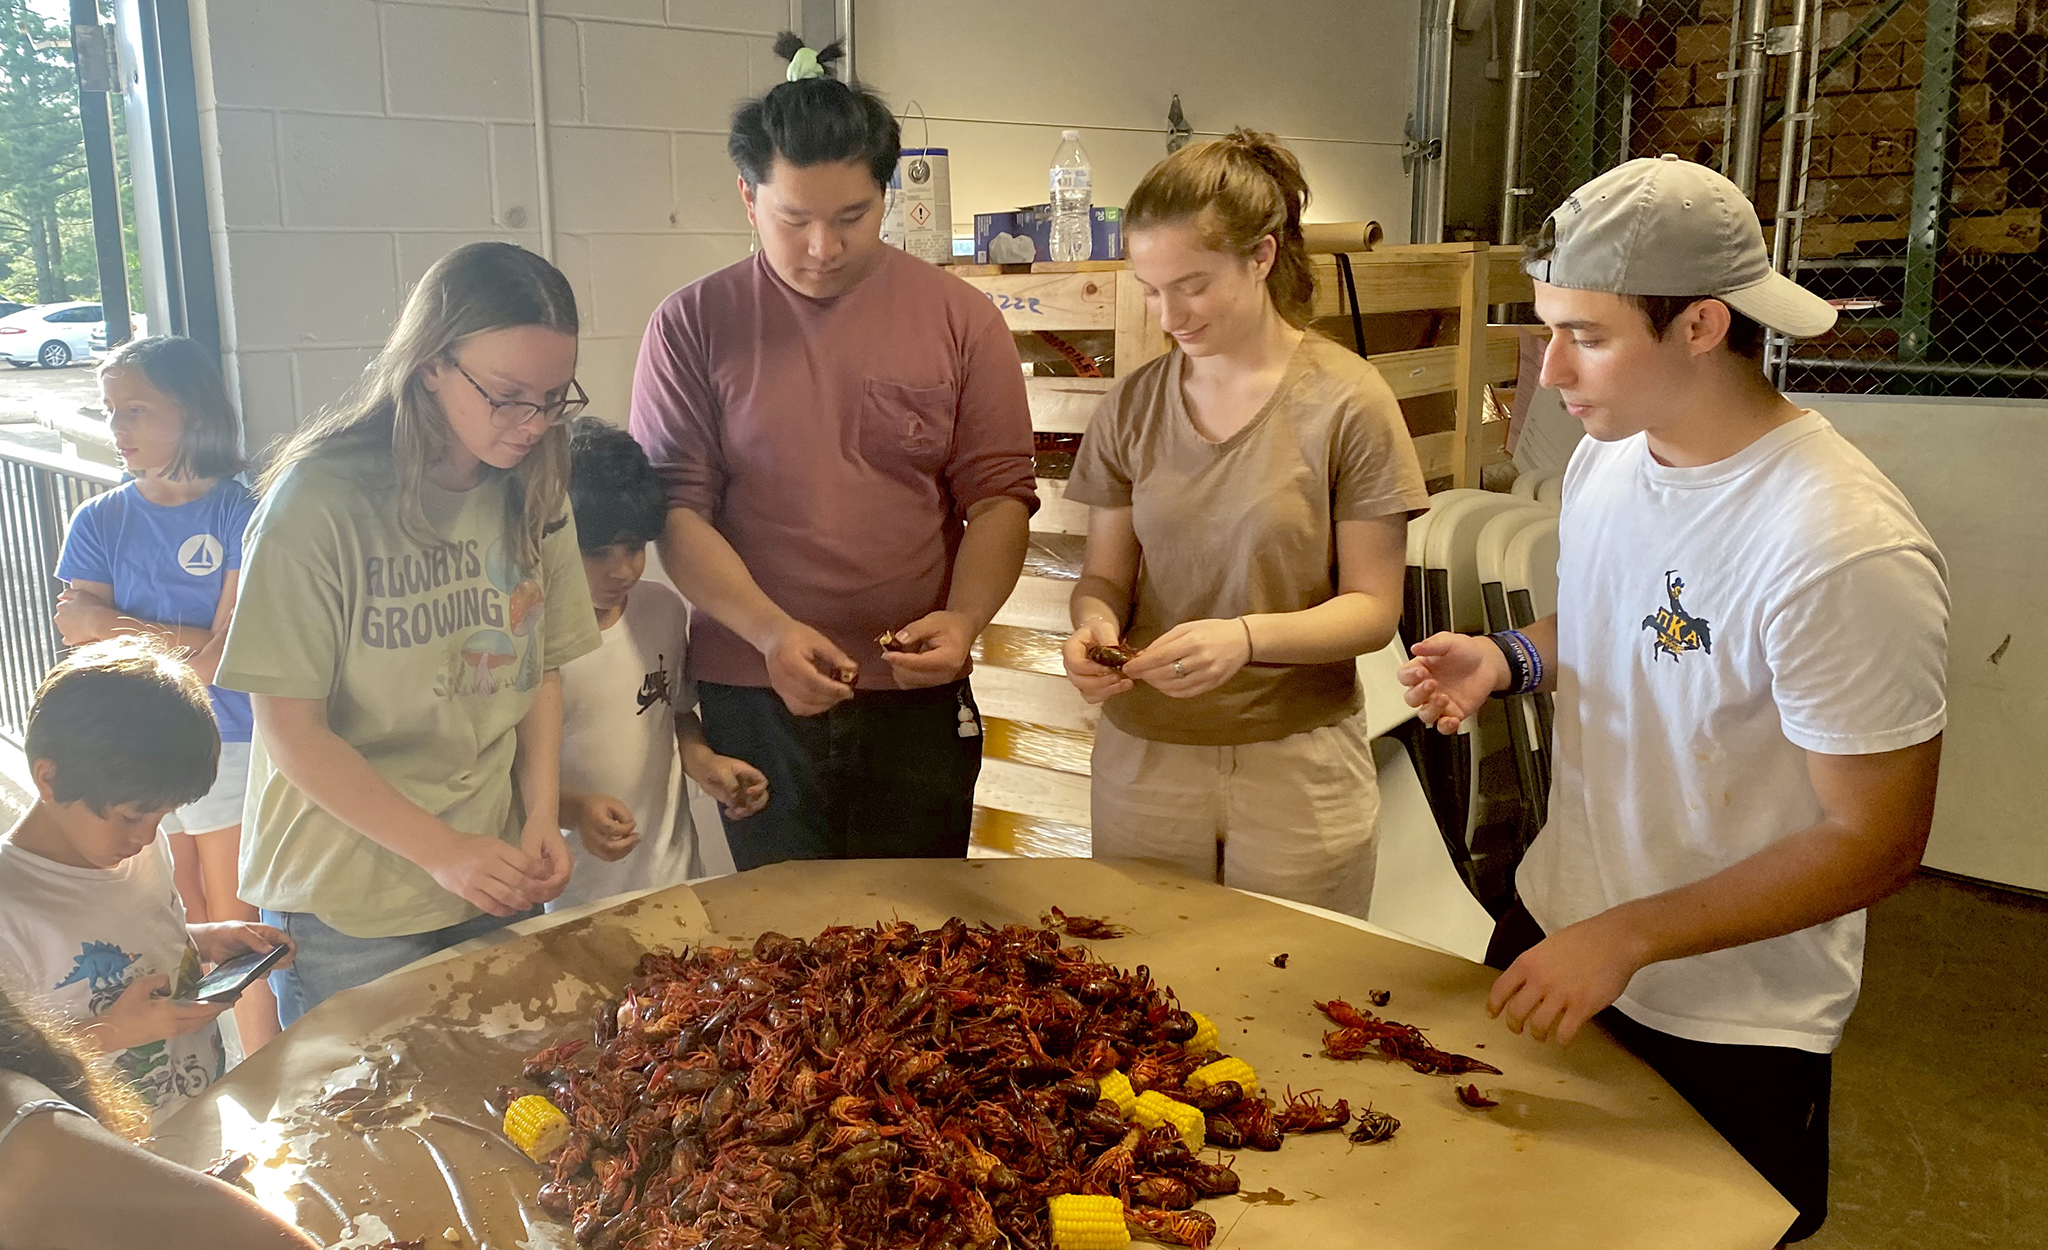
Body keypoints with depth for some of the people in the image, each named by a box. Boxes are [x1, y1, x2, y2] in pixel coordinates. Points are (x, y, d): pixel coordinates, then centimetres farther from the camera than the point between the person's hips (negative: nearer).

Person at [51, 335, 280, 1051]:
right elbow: (82, 641, -3)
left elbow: (220, 662, -12)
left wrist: (116, 626, -8)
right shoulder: (99, 523, 5)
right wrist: (182, 637, -14)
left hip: (223, 743, -3)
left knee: (232, 921, 3)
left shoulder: (238, 514, -7)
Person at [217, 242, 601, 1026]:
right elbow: (292, 729, -14)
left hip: (497, 887, 5)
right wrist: (441, 851, -19)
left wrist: (541, 820, -5)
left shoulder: (531, 493, 0)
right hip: (349, 907, -4)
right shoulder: (321, 501, -17)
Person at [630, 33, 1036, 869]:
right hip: (750, 701, 0)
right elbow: (675, 509, -4)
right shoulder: (692, 327, 0)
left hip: (917, 700, 1)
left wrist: (965, 617, -17)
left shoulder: (959, 319, 1)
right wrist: (770, 631, -18)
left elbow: (1000, 493, 0)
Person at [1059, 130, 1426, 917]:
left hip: (1298, 764, -2)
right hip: (1143, 756, 3)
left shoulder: (1347, 401, -8)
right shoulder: (1134, 405, 2)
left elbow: (1373, 608, -8)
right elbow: (1106, 572, 9)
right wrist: (1096, 623, -13)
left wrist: (1247, 637, -24)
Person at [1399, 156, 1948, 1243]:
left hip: (1722, 1030, -7)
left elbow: (1877, 843, -22)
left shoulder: (1845, 550, -28)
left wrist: (1628, 936, -25)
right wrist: (1508, 658, -8)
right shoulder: (1608, 457, -5)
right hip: (1549, 926, 7)